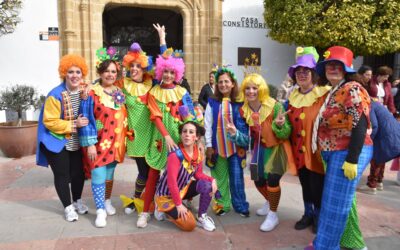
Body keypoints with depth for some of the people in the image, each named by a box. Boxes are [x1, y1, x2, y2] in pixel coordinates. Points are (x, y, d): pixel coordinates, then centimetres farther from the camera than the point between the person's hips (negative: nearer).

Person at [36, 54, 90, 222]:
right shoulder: (56, 95, -21)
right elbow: (50, 122, -21)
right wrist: (74, 124, -25)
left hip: (76, 142, 5)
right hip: (57, 142, -5)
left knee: (79, 173, 13)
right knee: (62, 175, 5)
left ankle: (77, 201, 35)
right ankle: (68, 207, 23)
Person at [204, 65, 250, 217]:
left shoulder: (239, 103, -1)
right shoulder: (212, 103, -1)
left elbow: (244, 124, 2)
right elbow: (207, 125, 0)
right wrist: (208, 145, -3)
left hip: (235, 146, -1)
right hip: (217, 146, 1)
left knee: (237, 177, 4)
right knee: (220, 177, 11)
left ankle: (240, 205, 19)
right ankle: (222, 204, 25)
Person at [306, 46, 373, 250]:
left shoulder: (352, 89, -12)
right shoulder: (331, 92, 15)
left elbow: (360, 126, -20)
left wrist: (352, 160, -23)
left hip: (349, 153, -9)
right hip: (334, 153, 9)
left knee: (335, 202, -1)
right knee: (334, 201, 15)